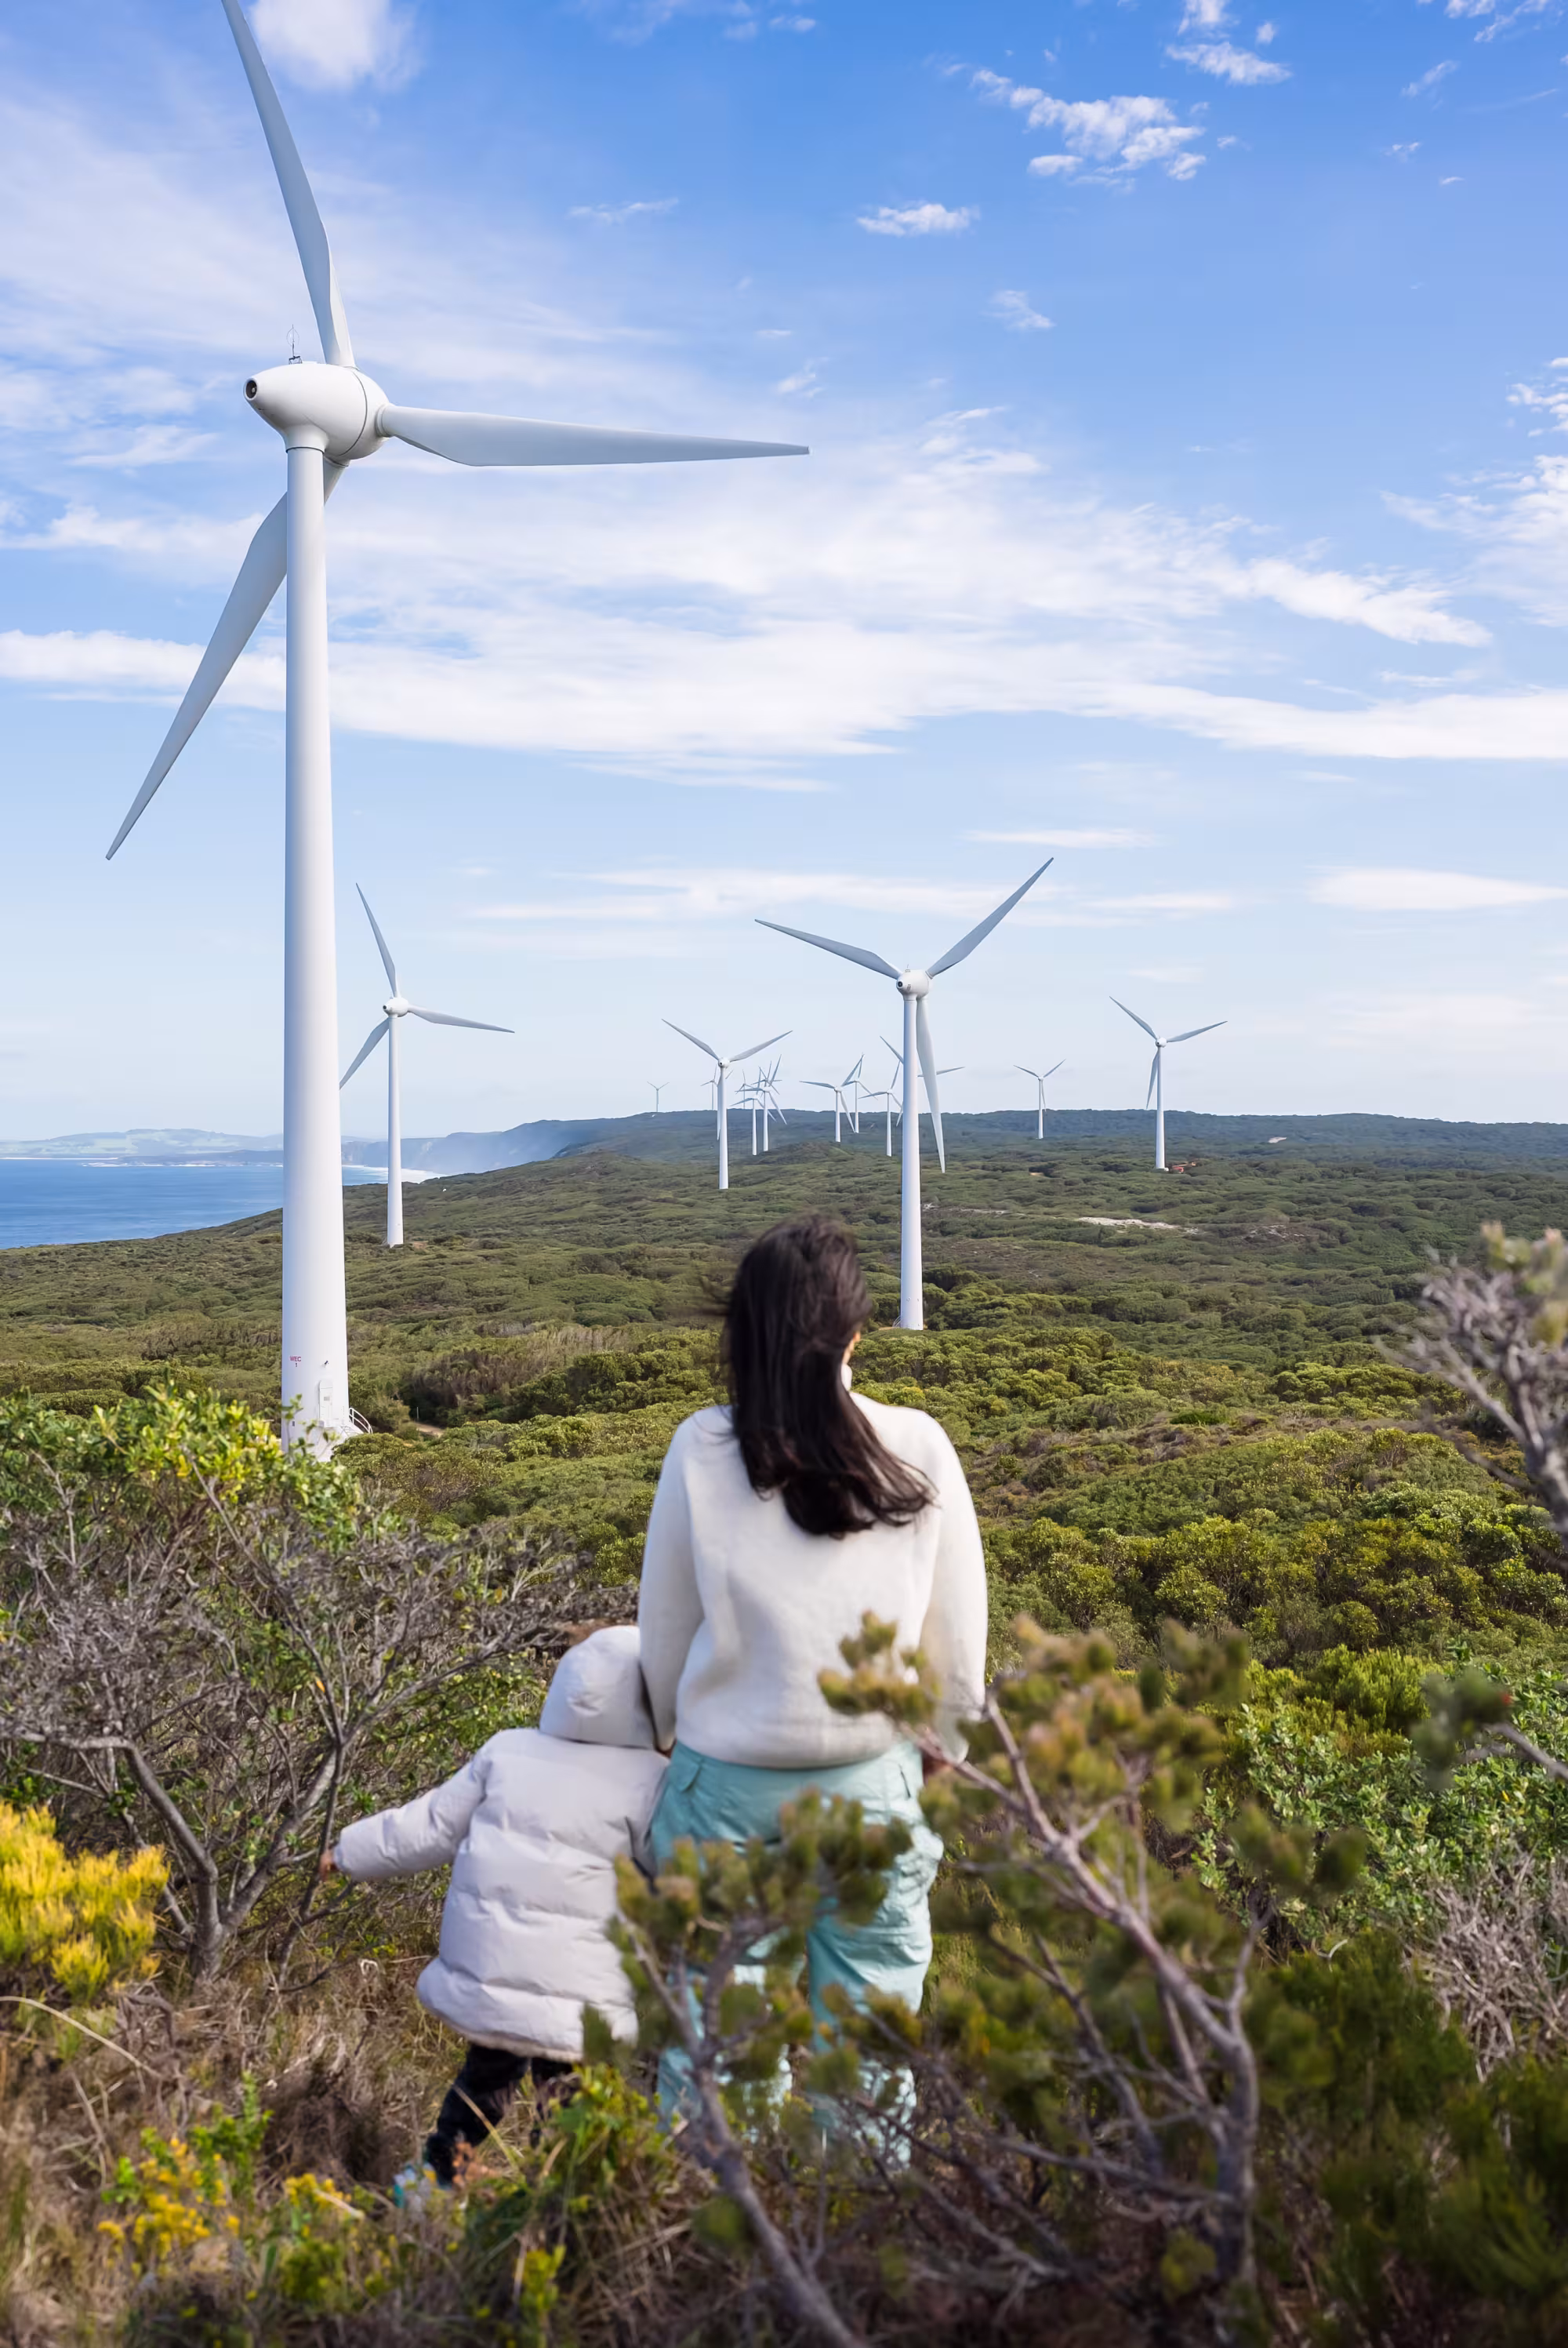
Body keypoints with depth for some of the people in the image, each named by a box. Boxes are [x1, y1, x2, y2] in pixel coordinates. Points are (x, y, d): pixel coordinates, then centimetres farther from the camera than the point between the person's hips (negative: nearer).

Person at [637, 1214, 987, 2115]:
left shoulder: (703, 1450, -10)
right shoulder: (919, 1449, -9)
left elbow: (664, 1631, 1)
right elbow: (959, 1648, -2)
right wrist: (940, 1762, 15)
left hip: (723, 1786, 0)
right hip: (872, 1785, 0)